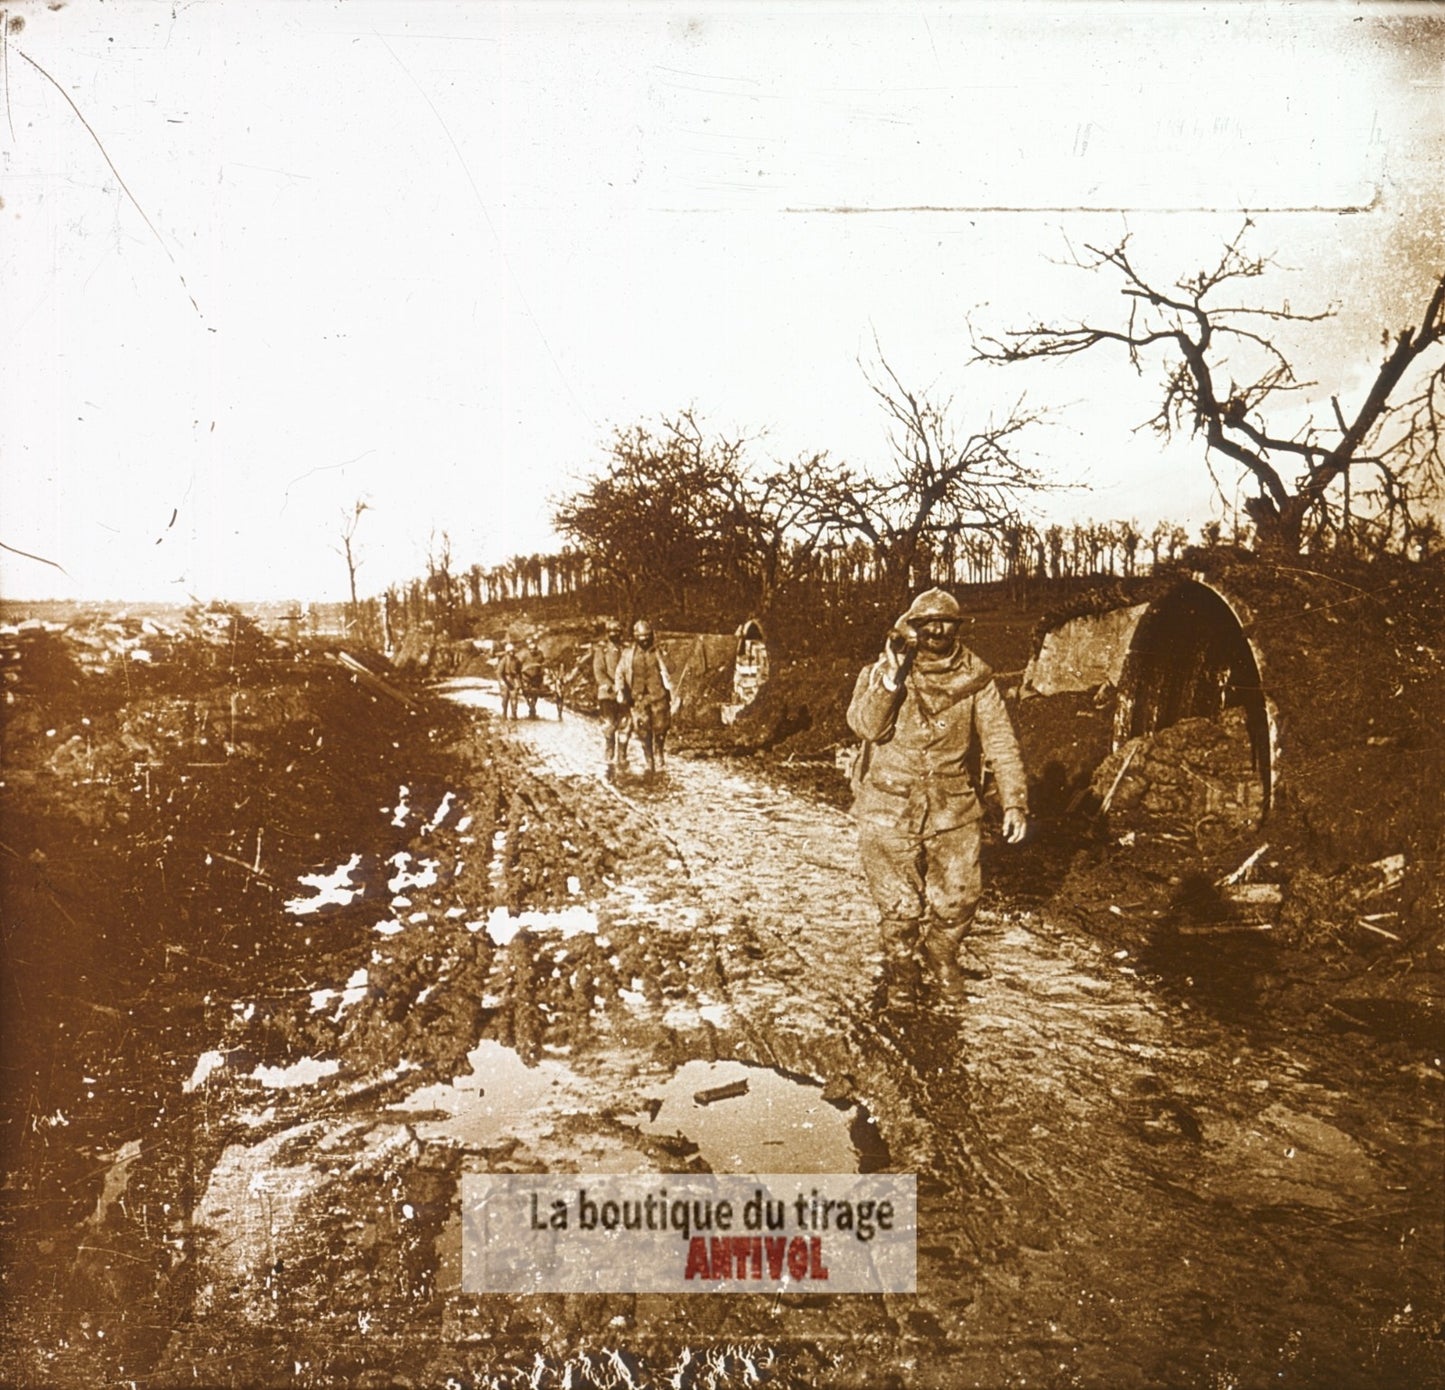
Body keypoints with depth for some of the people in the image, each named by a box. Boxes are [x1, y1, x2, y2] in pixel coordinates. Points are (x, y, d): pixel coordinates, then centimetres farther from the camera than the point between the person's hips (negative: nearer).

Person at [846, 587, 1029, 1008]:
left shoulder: (975, 679, -3)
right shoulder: (881, 672, -5)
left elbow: (1000, 741, -4)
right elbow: (864, 725, -20)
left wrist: (1014, 800, -12)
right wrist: (892, 675, -30)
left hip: (954, 812, 2)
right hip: (890, 811, -1)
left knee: (957, 900, 10)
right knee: (900, 905, 6)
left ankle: (944, 959, 38)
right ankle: (901, 970, 32)